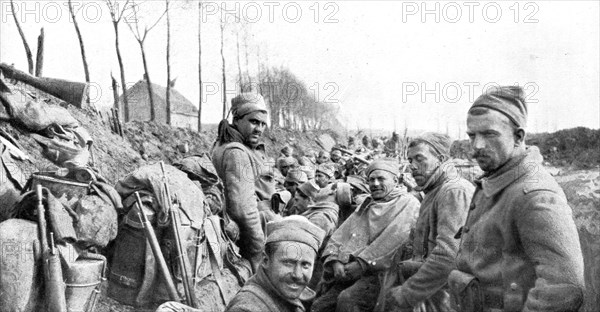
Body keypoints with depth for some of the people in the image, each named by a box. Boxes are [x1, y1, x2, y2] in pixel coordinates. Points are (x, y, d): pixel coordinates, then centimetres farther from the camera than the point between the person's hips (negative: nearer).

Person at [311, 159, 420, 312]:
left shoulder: (407, 202, 3)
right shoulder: (365, 206, 26)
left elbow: (394, 238, -13)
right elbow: (340, 235, 17)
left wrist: (362, 263, -15)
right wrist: (335, 261, -2)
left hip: (381, 273, -6)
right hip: (349, 276, 6)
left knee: (347, 299, -32)